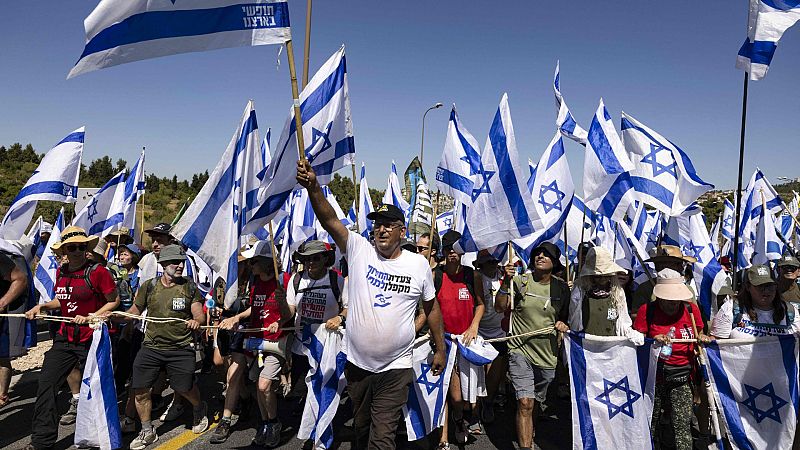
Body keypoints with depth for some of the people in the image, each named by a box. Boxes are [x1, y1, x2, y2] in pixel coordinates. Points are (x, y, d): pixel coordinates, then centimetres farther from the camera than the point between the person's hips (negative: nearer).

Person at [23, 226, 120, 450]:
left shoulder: (98, 271, -13)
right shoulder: (60, 272, 6)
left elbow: (114, 301, -8)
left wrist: (90, 316, -17)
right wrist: (41, 306, 6)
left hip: (92, 338, -6)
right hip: (65, 337, 6)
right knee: (46, 384, 2)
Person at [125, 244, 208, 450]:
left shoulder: (190, 287, 0)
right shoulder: (148, 286, 3)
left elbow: (200, 315, -4)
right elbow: (134, 312, 11)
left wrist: (196, 321, -27)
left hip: (181, 348, -2)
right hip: (151, 346, 2)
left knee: (185, 388, 3)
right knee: (140, 390, 1)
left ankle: (200, 409, 38)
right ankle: (147, 431, 24)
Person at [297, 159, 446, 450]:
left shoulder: (419, 264, -4)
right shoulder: (359, 249, -5)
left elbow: (432, 307, 7)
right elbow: (330, 220, -18)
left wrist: (440, 349, 10)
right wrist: (313, 187, -34)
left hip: (395, 368, -2)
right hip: (357, 363, 2)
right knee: (360, 426, 22)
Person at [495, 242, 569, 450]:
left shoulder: (561, 287, 3)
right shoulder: (520, 281, -5)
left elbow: (567, 315, 16)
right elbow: (500, 307, -10)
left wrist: (562, 323, -6)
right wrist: (506, 282, -21)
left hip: (548, 354, 3)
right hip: (521, 351, -3)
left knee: (537, 403, 20)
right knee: (525, 402, -15)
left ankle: (528, 432, 48)